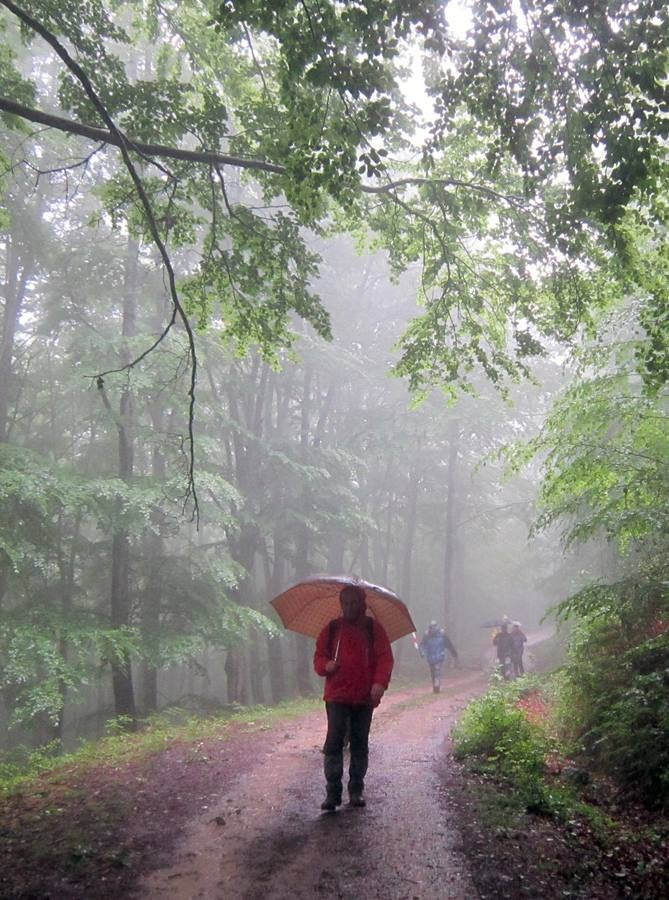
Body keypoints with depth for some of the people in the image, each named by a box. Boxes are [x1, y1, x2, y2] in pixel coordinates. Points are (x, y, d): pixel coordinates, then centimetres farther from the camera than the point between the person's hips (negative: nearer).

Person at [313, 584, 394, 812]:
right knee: (334, 742, -9)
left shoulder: (374, 629, 5)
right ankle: (332, 792, -5)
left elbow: (385, 658, -2)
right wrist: (326, 665, -11)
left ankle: (356, 790, 19)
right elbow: (319, 656, 13)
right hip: (337, 696, 0)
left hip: (365, 697, 0)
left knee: (360, 744, 8)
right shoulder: (331, 629, 9)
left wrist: (380, 683, -17)